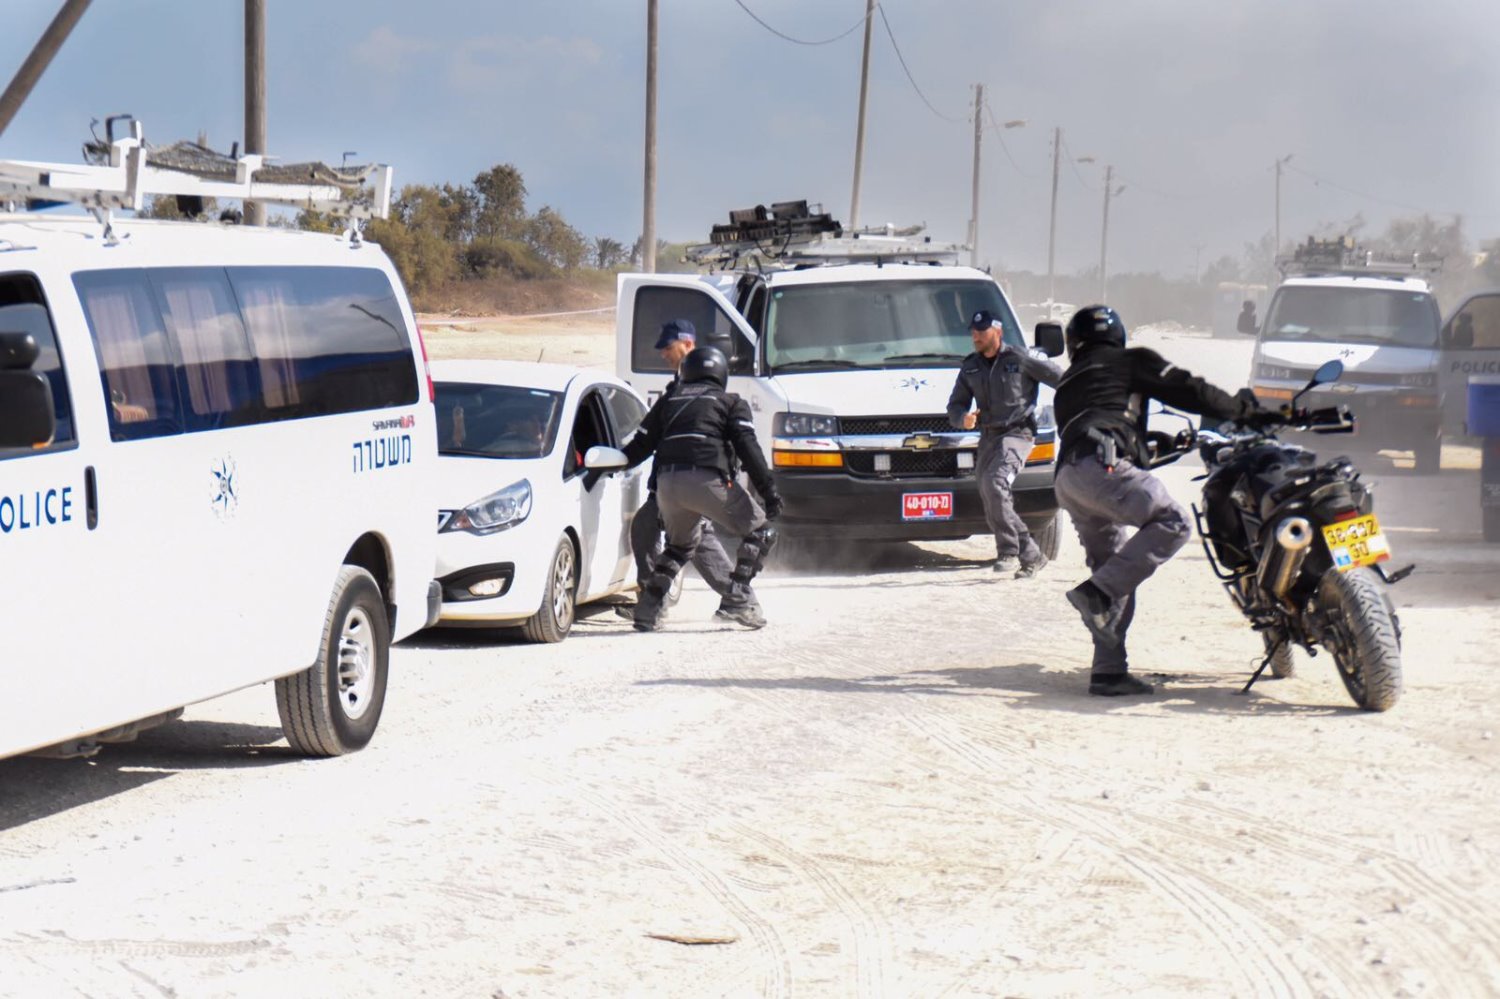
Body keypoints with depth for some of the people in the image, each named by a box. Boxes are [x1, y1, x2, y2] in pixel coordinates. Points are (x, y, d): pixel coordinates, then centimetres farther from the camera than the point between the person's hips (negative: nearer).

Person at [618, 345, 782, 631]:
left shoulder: (668, 402, 25)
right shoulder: (731, 403, 14)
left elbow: (640, 445, 23)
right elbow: (748, 449, 1)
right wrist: (769, 491, -2)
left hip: (666, 482, 5)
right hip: (707, 479, -5)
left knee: (680, 545, 28)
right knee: (759, 532, 9)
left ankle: (648, 608, 16)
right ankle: (738, 599, -5)